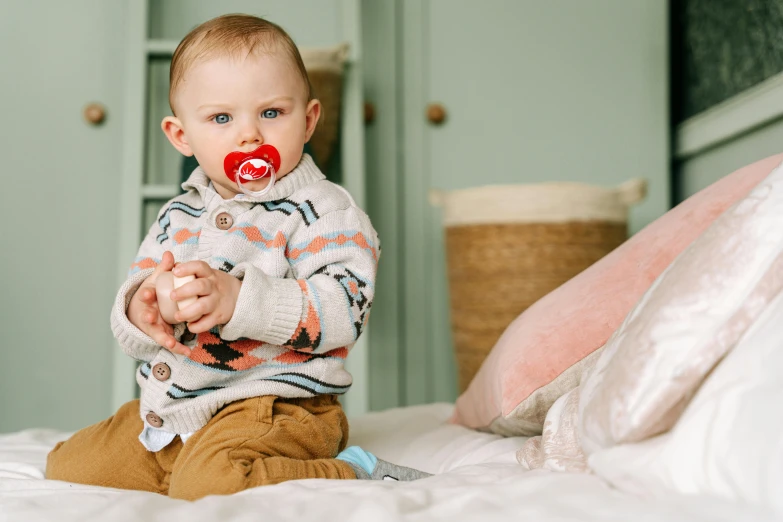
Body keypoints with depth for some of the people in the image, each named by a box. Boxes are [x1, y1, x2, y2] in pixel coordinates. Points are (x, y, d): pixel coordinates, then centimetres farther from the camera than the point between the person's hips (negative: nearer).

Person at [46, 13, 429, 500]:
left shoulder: (323, 211, -8)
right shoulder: (177, 217, 12)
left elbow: (344, 309, -22)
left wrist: (238, 300, -33)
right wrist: (139, 311, -13)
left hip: (272, 402, -8)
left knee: (207, 483, -33)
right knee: (67, 466, 14)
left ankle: (353, 475, -9)